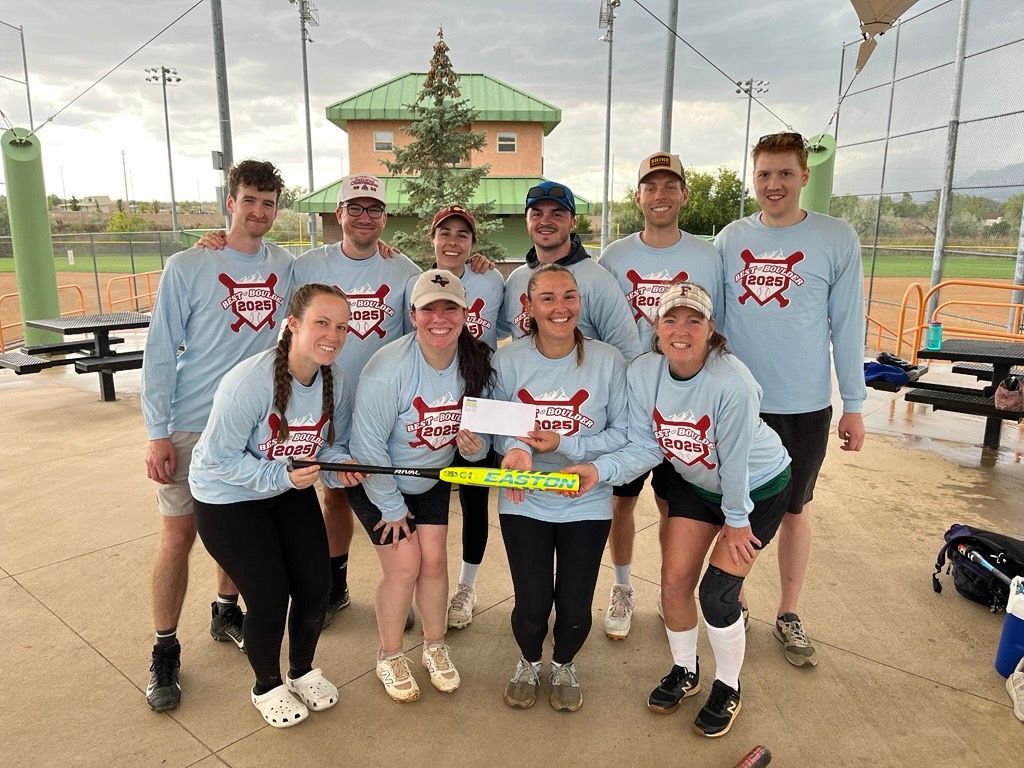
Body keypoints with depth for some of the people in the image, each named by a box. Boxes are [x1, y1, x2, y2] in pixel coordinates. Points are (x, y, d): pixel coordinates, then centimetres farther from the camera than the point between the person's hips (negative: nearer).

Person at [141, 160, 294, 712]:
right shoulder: (187, 267, -8)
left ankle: (227, 613, 37)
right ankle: (165, 651, 19)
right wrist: (157, 433, -11)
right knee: (179, 533, 2)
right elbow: (160, 353, -7)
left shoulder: (286, 266, 2)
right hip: (193, 425, -3)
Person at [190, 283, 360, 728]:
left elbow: (333, 445, -1)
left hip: (291, 491, 5)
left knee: (316, 585, 2)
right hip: (227, 497, -5)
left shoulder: (335, 382, -13)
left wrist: (340, 466, -24)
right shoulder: (248, 381, -30)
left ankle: (303, 670, 33)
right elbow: (219, 458, -24)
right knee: (269, 596, -4)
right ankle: (267, 686, 27)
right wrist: (282, 476, -34)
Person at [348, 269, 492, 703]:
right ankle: (389, 657, 20)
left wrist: (475, 447, -25)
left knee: (434, 558, 3)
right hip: (378, 483, -4)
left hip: (433, 478, 4)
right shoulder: (387, 368, -31)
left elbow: (479, 425, -1)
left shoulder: (475, 363, -14)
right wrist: (391, 506, -14)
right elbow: (368, 445, -23)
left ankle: (435, 648, 28)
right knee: (404, 563, -5)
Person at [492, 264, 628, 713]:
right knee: (532, 605, 3)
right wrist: (516, 449, -25)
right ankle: (528, 663, 40)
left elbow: (622, 434, -8)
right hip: (525, 503, 0)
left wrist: (564, 445, -21)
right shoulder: (507, 361, -8)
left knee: (575, 607, 5)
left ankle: (564, 666, 42)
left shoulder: (607, 361, -11)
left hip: (587, 503, 0)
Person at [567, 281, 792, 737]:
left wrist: (736, 520, -13)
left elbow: (735, 460, -25)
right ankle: (684, 672, 32)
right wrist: (598, 470, -31)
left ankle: (728, 688, 23)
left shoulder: (732, 383, -36)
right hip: (693, 483, 5)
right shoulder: (642, 373, -20)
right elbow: (646, 447, -16)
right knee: (674, 582, 4)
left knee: (716, 593, -5)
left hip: (758, 487, -4)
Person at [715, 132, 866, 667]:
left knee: (794, 510, 14)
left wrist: (853, 404, -3)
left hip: (804, 406, -2)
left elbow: (848, 325, -3)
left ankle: (788, 615, 31)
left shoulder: (837, 239, -5)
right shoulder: (730, 239, 1)